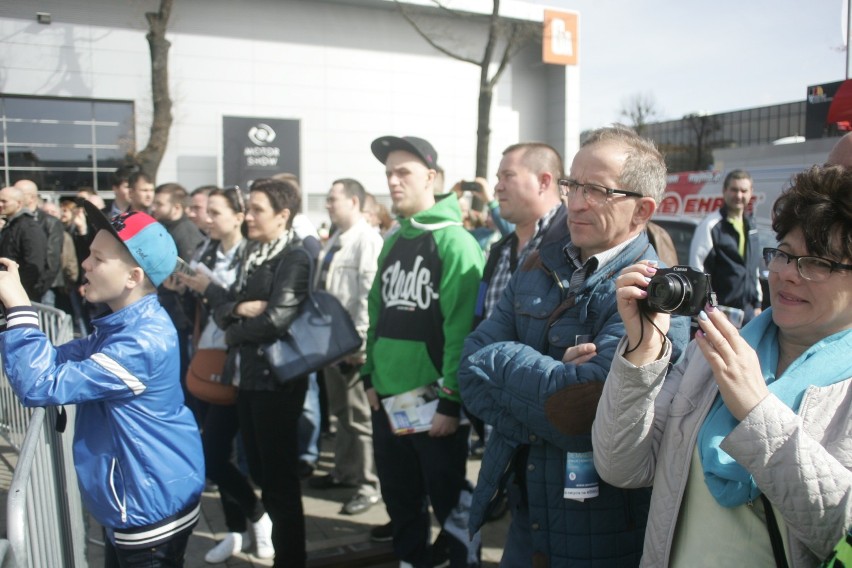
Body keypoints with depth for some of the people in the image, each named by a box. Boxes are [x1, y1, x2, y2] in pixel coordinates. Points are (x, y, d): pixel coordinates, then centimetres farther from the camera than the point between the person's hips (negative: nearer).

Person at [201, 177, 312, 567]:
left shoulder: (295, 258, -13)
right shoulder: (251, 255, 12)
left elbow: (277, 318, -23)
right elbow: (222, 310, 7)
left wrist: (234, 333, -7)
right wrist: (237, 307, -15)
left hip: (277, 378, -8)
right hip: (247, 376, 8)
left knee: (280, 475, 3)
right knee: (259, 470, 17)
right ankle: (274, 531, 35)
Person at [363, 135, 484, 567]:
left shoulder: (454, 242, -12)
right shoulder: (392, 242, 11)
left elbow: (461, 327, -17)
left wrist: (451, 400, -18)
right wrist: (371, 375, 9)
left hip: (434, 401, -7)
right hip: (388, 398, 7)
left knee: (449, 500, 6)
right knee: (400, 498, 19)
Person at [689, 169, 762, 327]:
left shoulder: (751, 225, 14)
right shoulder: (710, 225, -10)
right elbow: (696, 268, -12)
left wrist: (757, 304, 18)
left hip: (748, 310, 7)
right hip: (722, 310, -7)